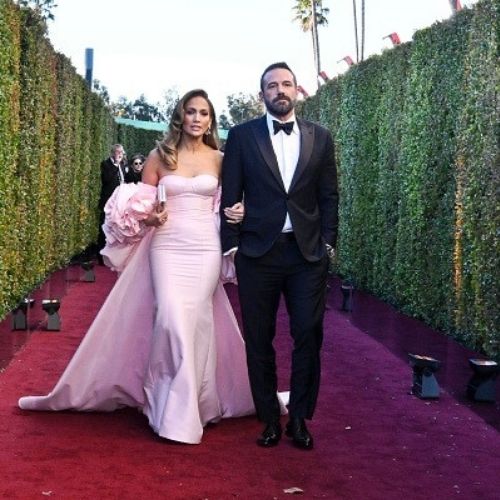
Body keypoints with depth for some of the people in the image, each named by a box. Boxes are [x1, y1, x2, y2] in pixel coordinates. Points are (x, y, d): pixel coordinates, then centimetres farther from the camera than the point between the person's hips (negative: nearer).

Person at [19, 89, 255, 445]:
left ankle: (182, 408, 10)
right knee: (171, 320, -14)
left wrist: (238, 213, -4)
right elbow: (138, 207, 8)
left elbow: (228, 202, 17)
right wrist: (151, 217, -12)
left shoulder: (219, 159, 8)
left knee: (195, 323, -3)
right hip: (167, 248, -1)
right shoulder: (160, 156, 5)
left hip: (206, 249, 1)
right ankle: (175, 410, 1)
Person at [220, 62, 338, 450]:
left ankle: (299, 418, 17)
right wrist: (231, 246, -3)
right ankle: (270, 419, 19)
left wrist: (327, 243, 0)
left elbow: (329, 196, 9)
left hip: (308, 253, 1)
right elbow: (230, 196, 2)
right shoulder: (242, 136, 3)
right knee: (259, 341, 5)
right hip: (258, 252, -1)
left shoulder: (320, 138, 8)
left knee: (309, 337, 1)